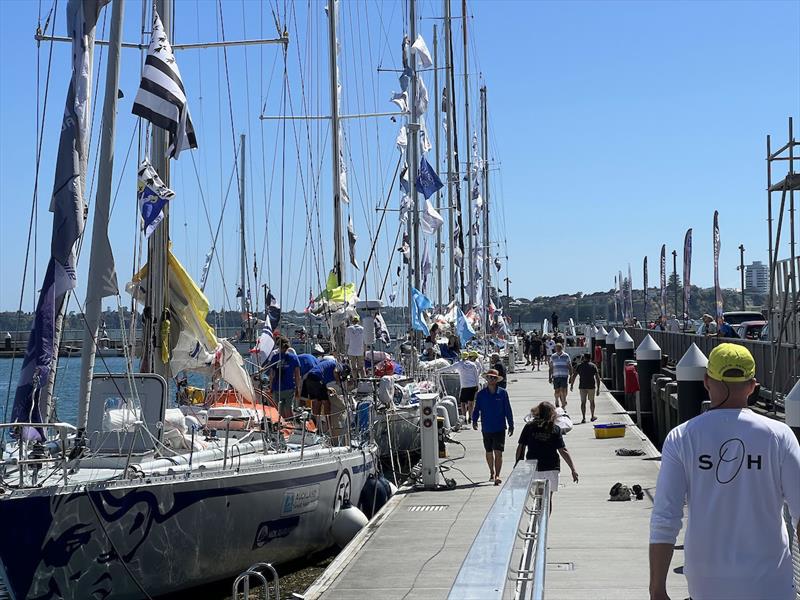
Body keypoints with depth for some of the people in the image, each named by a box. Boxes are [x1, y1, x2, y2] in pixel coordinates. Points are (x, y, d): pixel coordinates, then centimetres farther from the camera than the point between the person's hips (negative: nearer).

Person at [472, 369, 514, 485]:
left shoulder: (502, 393, -2)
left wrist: (511, 425, 4)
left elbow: (508, 410, 2)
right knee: (489, 452, 14)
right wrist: (474, 420, -12)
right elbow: (477, 409, 4)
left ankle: (497, 476, -11)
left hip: (499, 428, -2)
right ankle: (492, 473, 32)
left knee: (498, 452, -10)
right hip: (486, 428, 2)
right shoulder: (481, 394, 2)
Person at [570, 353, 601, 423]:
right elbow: (597, 378, -2)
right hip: (591, 386, 1)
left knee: (583, 402, 2)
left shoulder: (580, 366, 2)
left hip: (582, 387, -1)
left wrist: (572, 385, 10)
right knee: (591, 401, 16)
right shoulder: (593, 366, 3)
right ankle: (592, 417, 27)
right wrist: (598, 388, 1)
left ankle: (584, 418, -7)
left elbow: (573, 376, -2)